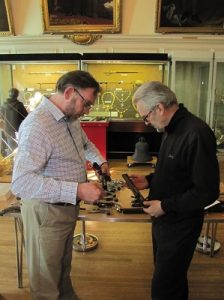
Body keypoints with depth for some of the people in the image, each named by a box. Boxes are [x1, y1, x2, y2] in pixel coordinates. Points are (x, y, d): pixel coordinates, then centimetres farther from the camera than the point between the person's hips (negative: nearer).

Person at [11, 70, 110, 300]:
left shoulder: (71, 119, 3)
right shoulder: (37, 125, -27)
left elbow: (85, 143, 25)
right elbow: (21, 182, -35)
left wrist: (100, 161, 9)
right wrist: (77, 191, -38)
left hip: (67, 206, 8)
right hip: (45, 211, -8)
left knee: (63, 268, 27)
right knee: (46, 282, 14)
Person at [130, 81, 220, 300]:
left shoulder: (196, 134, -25)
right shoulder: (171, 129, 5)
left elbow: (207, 192, -24)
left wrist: (165, 206, -20)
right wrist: (149, 180, 4)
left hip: (180, 225, -8)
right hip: (163, 219, 9)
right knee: (173, 280, 25)